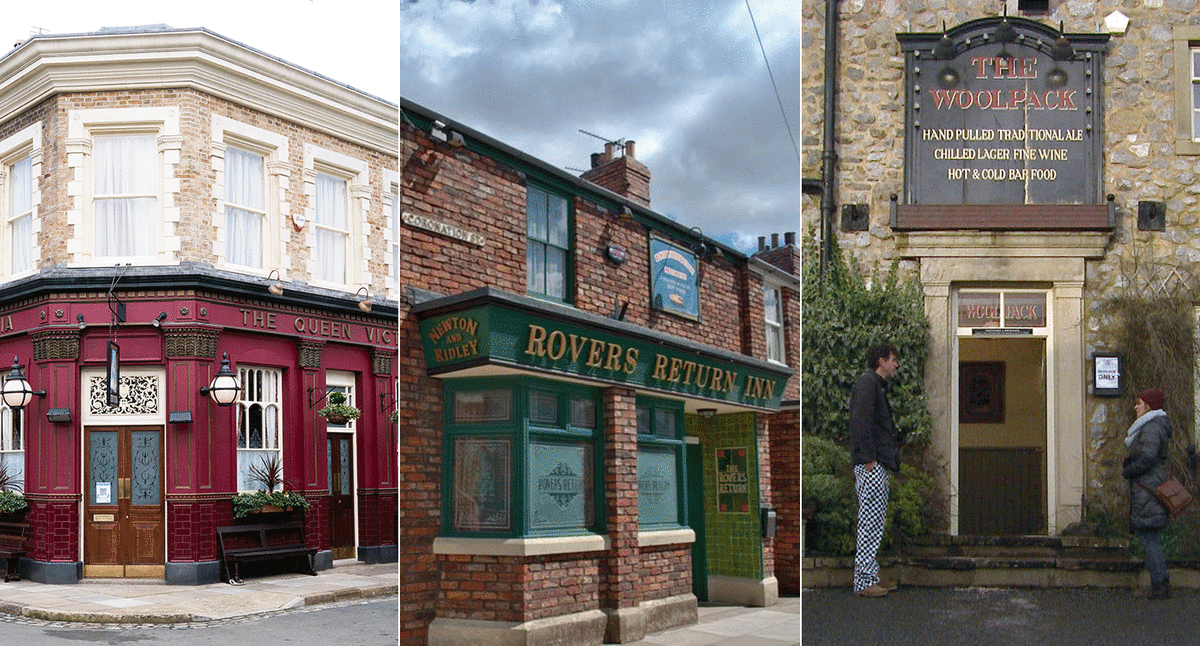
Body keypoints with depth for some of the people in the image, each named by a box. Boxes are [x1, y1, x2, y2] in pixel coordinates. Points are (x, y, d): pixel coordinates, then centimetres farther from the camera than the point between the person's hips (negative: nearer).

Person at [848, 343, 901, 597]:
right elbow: (861, 421, -21)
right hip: (871, 464, -11)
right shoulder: (867, 383, -11)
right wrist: (868, 458, -22)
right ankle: (864, 581, -6)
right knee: (871, 521, -9)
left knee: (875, 522, 12)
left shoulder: (877, 385, 22)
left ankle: (871, 577, 17)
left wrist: (891, 457, 16)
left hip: (877, 465, 11)